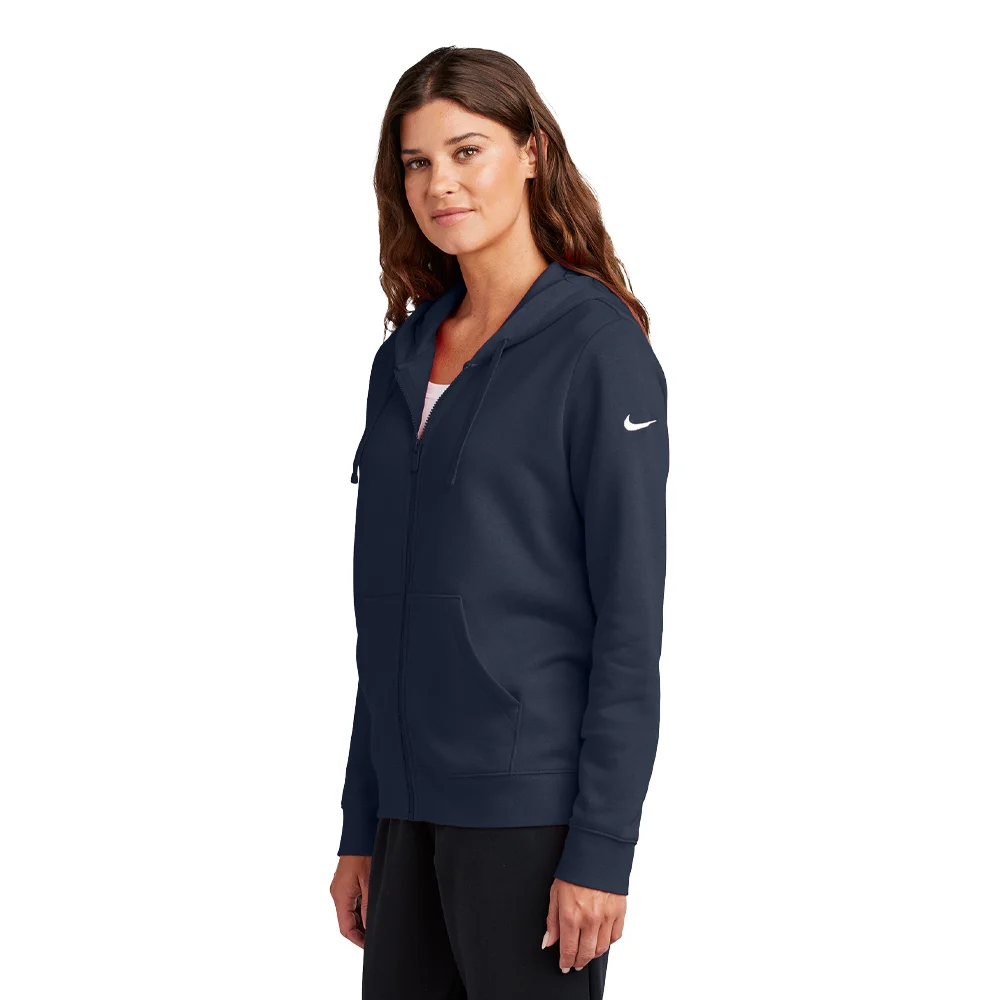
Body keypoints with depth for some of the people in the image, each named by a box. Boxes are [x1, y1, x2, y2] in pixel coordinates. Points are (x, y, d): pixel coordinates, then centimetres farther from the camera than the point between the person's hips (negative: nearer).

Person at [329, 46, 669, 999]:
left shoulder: (594, 345, -8)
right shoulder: (405, 356, 12)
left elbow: (630, 622, -12)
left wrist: (601, 850, -16)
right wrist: (361, 832, 13)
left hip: (530, 812, -6)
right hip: (412, 811, 6)